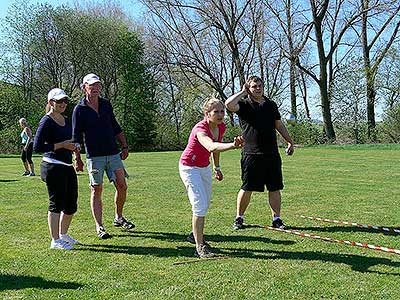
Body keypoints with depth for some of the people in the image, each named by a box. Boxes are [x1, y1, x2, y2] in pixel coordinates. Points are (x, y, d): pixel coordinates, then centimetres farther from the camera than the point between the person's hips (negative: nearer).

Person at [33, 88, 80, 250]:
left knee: (71, 205, 13)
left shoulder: (66, 120, 16)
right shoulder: (47, 121, -9)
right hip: (53, 167, -9)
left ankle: (63, 234, 32)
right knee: (56, 203, -3)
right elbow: (37, 147, -15)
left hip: (68, 167, 9)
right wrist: (62, 145, -17)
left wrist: (73, 147, 7)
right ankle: (55, 241, 7)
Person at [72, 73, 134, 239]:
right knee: (96, 190, 0)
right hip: (94, 156, -4)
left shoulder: (106, 104, 11)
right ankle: (99, 227, 7)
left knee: (122, 186, 3)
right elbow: (76, 137, -3)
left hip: (113, 153, 4)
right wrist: (77, 159, -9)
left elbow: (116, 128, 18)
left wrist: (124, 146, 12)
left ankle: (118, 218, 23)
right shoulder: (79, 109, -3)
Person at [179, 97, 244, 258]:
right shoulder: (200, 129, -32)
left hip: (205, 167, 8)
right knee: (200, 206, -15)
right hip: (189, 168, -8)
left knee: (205, 204, 19)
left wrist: (217, 168, 18)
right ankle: (200, 247, -7)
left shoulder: (221, 127, -8)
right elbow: (211, 147, -53)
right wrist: (232, 145, -69)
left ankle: (196, 235, 41)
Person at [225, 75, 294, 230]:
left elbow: (279, 125, 24)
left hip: (272, 154, 4)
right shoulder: (244, 104, 0)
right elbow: (229, 104, -21)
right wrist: (243, 92, -7)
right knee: (247, 188, 3)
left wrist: (289, 142, 22)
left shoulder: (271, 105, 15)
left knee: (275, 188, 5)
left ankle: (276, 219, 15)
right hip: (251, 154, -4)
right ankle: (239, 218, 18)